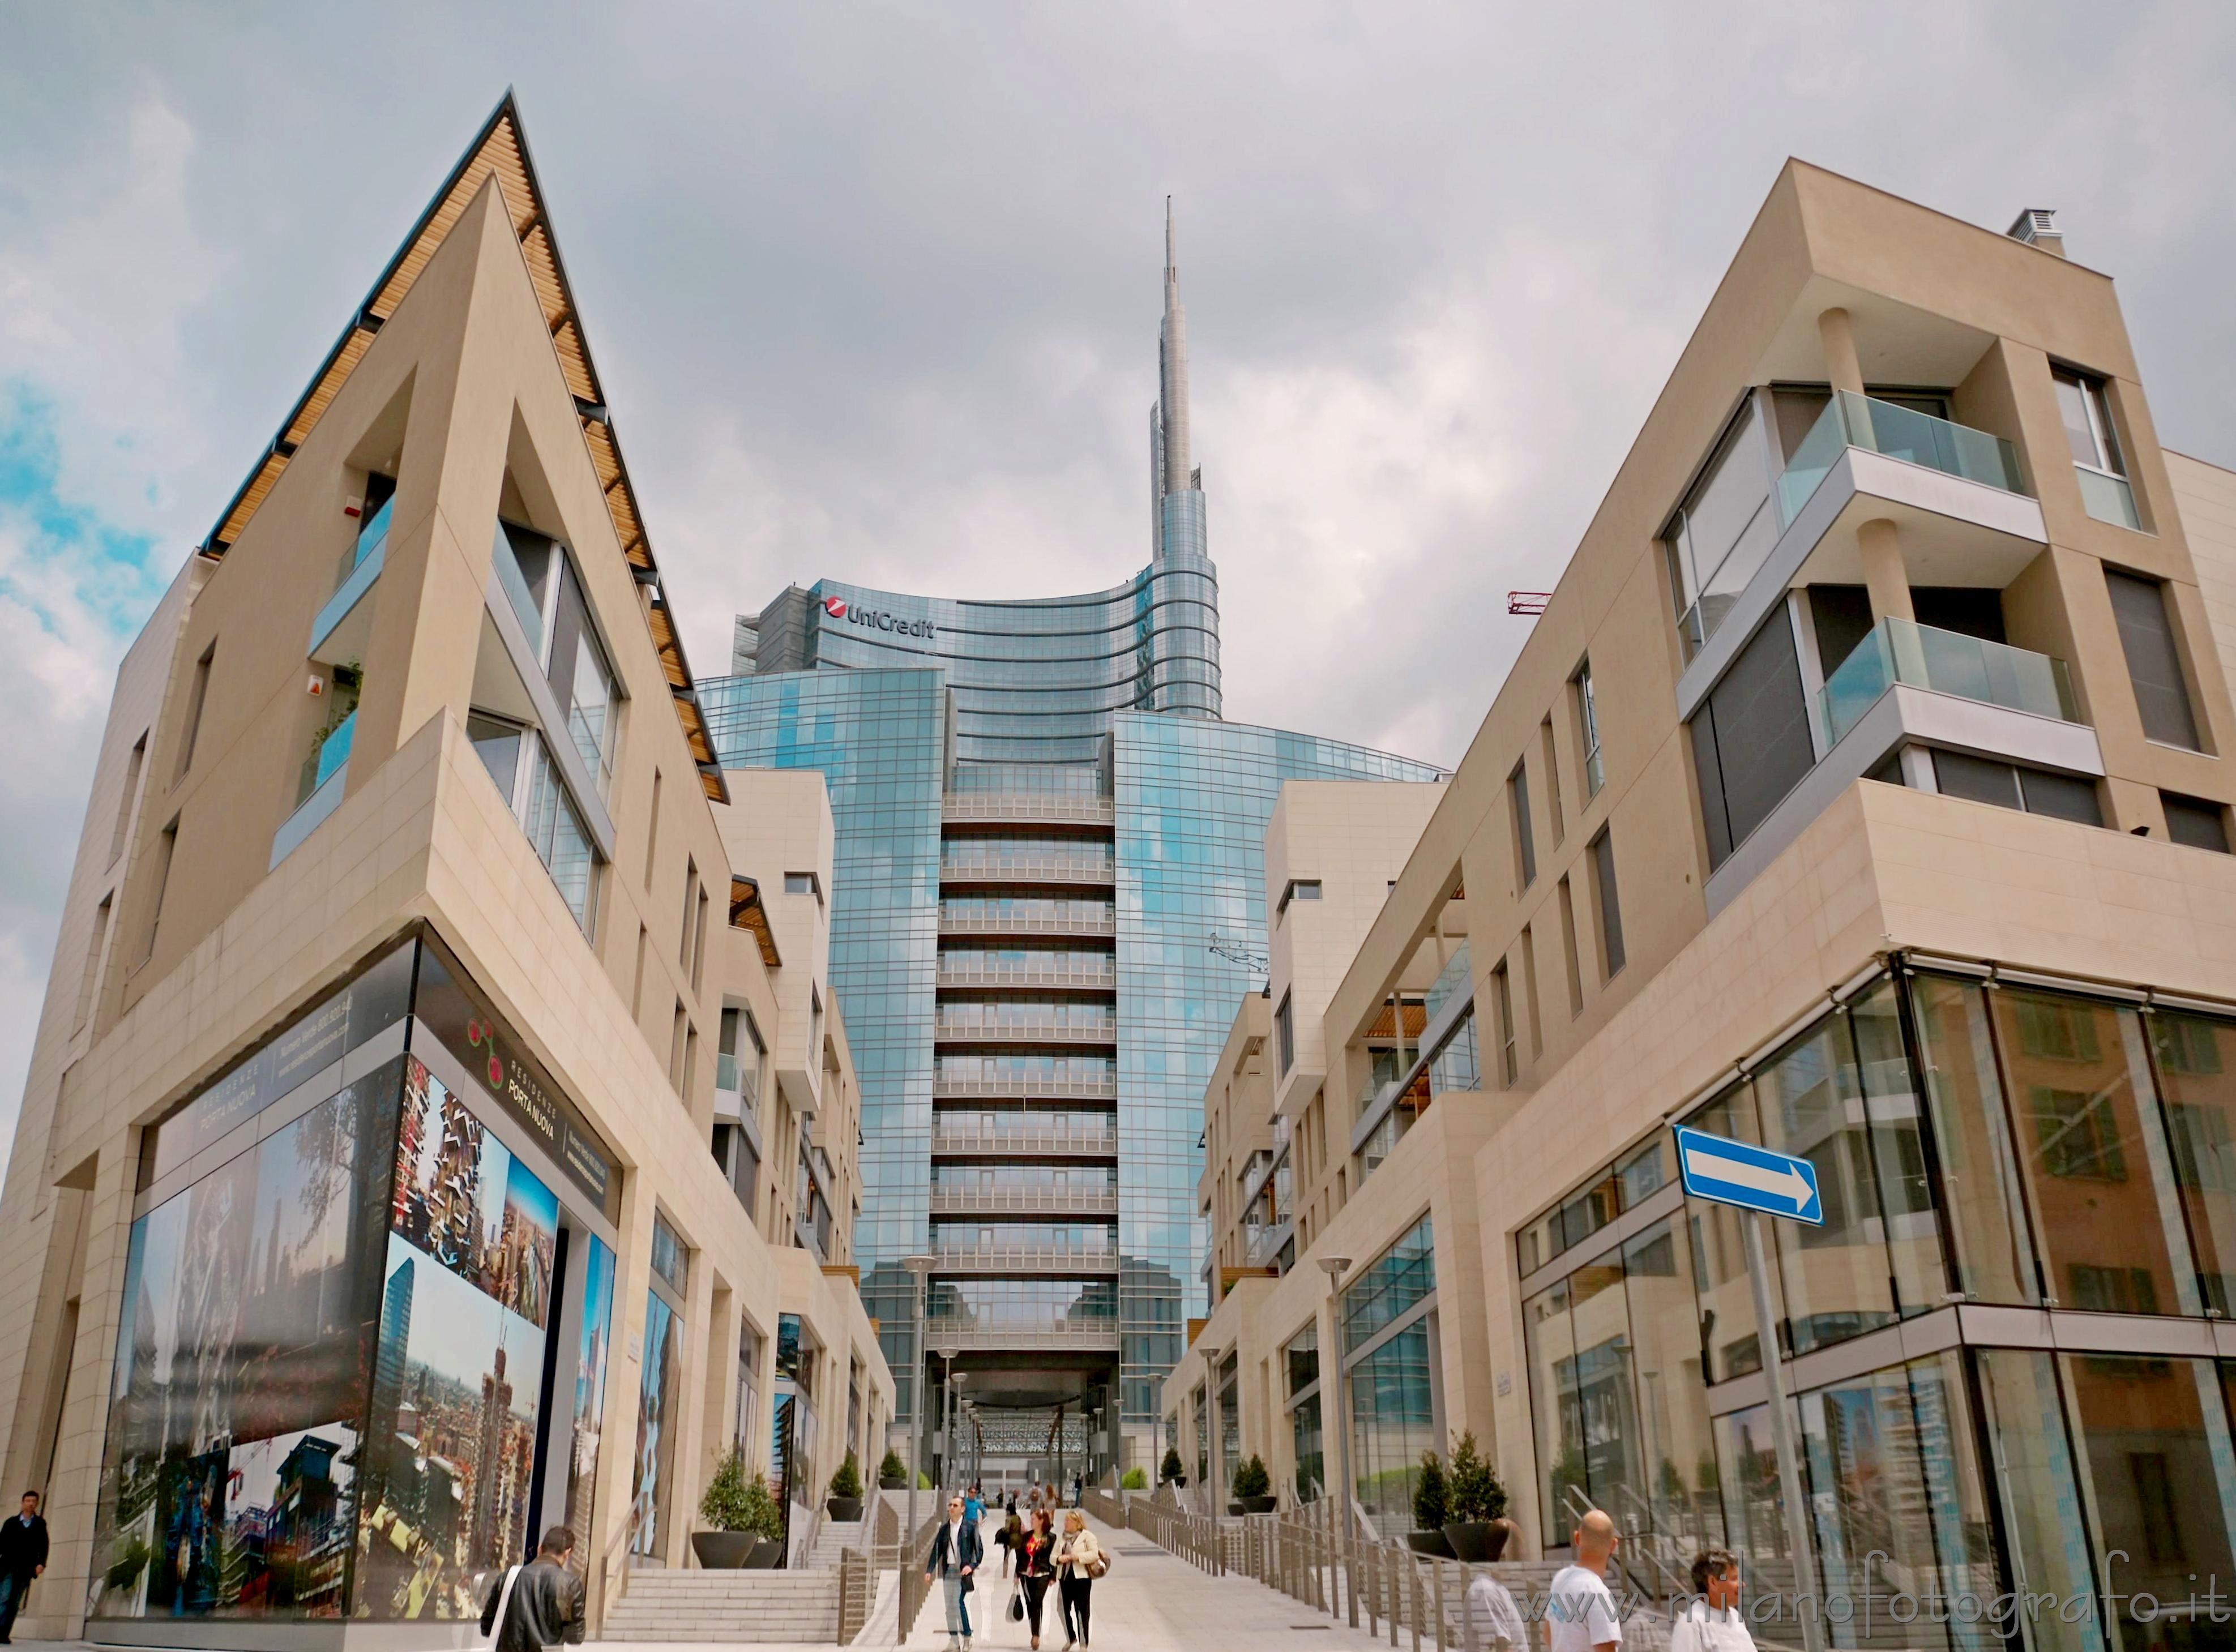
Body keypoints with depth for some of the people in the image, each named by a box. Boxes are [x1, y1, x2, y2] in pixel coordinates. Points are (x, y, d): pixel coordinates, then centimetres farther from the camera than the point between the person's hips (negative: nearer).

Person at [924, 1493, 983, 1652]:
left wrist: (972, 1566, -17)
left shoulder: (970, 1528, -2)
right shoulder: (944, 1529, 10)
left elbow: (979, 1550, -2)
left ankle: (967, 1638, 1)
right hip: (947, 1571, 5)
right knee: (950, 1607, 7)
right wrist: (929, 1570, -1)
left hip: (962, 1571, -5)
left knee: (959, 1603, -13)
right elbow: (936, 1551, 9)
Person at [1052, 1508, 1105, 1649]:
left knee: (1082, 1611, -3)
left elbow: (1094, 1554, -13)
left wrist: (1076, 1557, -19)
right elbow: (1053, 1557, 11)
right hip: (1065, 1577, 5)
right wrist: (1059, 1558, -11)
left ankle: (1083, 1643, 4)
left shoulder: (1087, 1536, -2)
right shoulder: (1062, 1538, 14)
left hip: (1081, 1578, -5)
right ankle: (1071, 1638, 31)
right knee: (1065, 1609, 10)